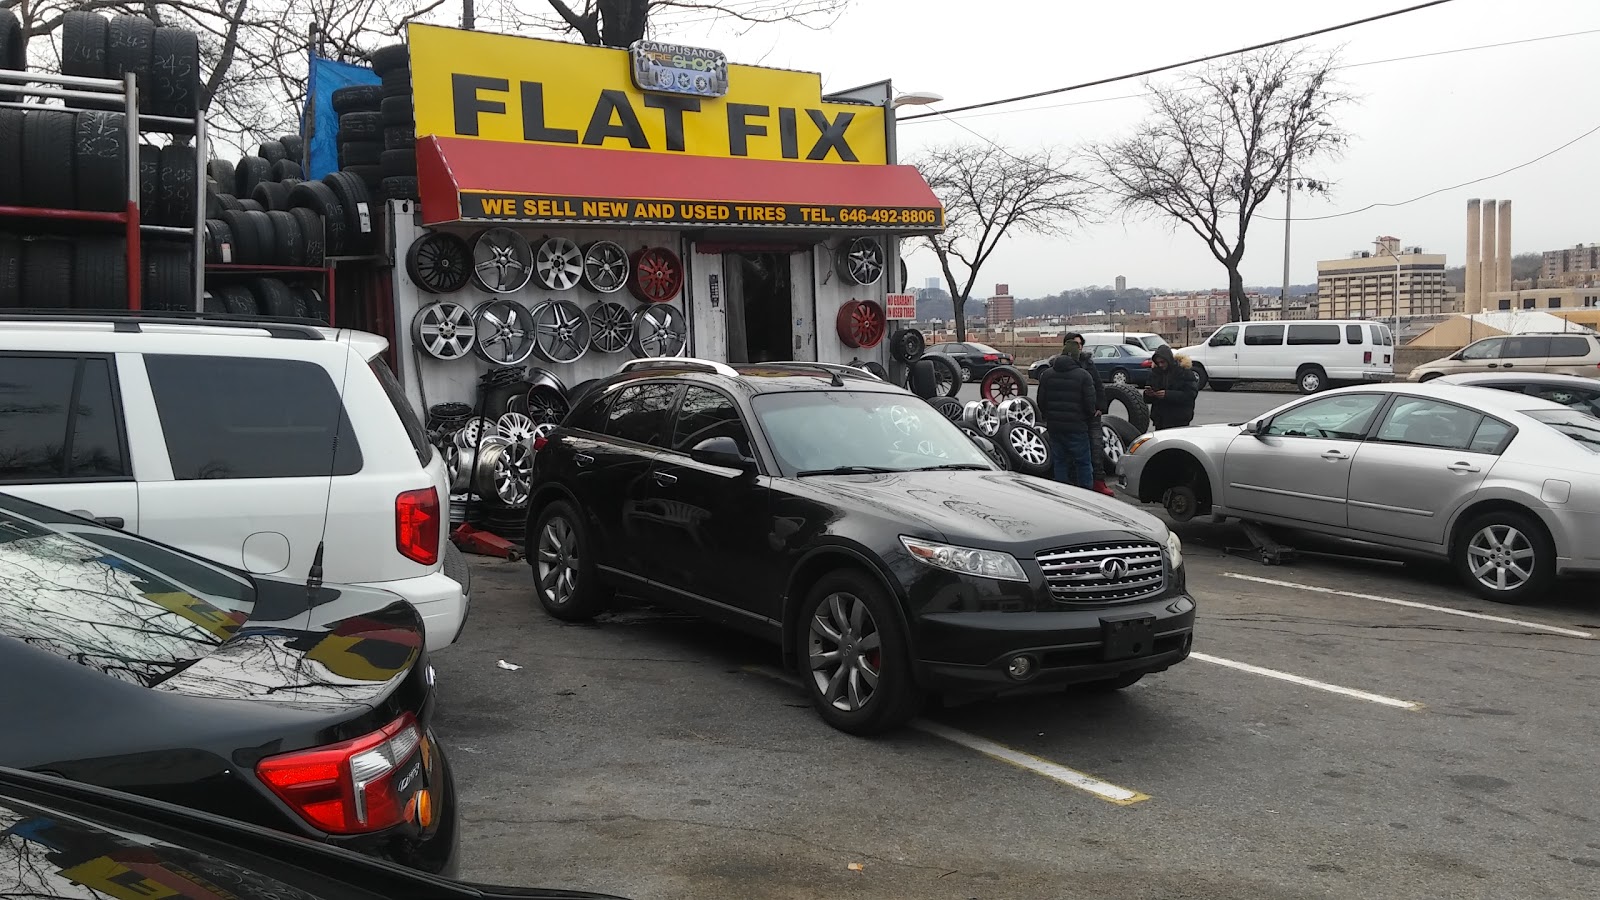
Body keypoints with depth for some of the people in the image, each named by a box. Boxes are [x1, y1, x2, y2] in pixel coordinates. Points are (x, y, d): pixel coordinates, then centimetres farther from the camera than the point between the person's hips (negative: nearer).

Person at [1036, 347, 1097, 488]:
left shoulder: (1046, 375, 6)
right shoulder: (1083, 376, -7)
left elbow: (1041, 403, 7)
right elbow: (1089, 404, -9)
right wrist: (1089, 418, 10)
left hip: (1054, 426, 4)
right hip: (1076, 427, -4)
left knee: (1060, 461, 12)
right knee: (1083, 462, 4)